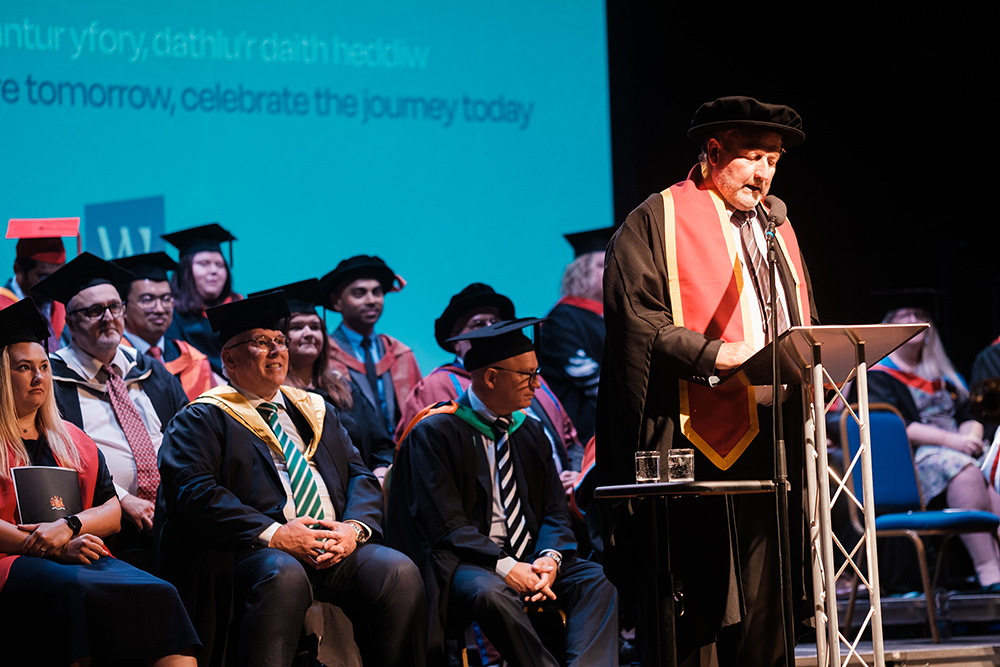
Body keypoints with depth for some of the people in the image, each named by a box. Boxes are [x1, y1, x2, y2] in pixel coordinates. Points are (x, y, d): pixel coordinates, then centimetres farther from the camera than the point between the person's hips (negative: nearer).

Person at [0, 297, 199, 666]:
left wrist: (70, 526, -6)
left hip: (81, 554, 5)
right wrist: (57, 549, -15)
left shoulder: (74, 441, 27)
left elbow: (112, 510, 16)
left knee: (161, 594, -26)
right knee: (79, 591, -39)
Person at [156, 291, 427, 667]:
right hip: (250, 552, -5)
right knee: (284, 576, -37)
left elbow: (359, 476, 18)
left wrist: (354, 527, -5)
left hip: (336, 548, 5)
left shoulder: (316, 411, 27)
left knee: (399, 572, -22)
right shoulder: (204, 419, 8)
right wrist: (273, 534, -17)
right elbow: (194, 491, -8)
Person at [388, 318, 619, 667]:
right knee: (491, 593, -38)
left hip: (528, 558, 6)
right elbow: (446, 526, -12)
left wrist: (550, 557, -11)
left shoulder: (530, 432, 14)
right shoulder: (434, 434, -5)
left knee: (595, 581, -21)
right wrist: (504, 566, -24)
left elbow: (555, 511, 12)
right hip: (466, 565, -6)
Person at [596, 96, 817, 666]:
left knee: (763, 605, 4)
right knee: (690, 609, -6)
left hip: (771, 436, 6)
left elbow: (804, 326, 26)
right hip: (695, 436, -6)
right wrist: (715, 353, -20)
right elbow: (636, 319, -10)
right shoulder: (657, 221, -1)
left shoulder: (777, 229, 22)